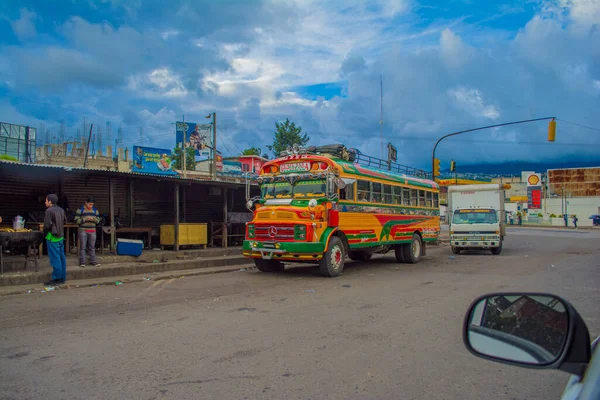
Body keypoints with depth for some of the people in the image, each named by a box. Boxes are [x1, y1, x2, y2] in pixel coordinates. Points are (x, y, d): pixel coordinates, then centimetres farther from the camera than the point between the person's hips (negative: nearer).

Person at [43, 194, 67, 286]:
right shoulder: (61, 210, 9)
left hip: (52, 237, -8)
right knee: (61, 257, 11)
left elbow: (47, 224, -16)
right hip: (61, 236, 8)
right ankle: (62, 277, 17)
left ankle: (57, 279, 0)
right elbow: (65, 221, 16)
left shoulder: (49, 210, -14)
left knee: (55, 258, -3)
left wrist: (45, 231, 1)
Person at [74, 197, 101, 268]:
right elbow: (76, 220, -6)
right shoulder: (80, 210, -2)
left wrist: (94, 219, -12)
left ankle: (93, 261, 10)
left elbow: (98, 220, 10)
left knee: (92, 247, 5)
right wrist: (85, 219, -18)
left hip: (92, 231, 3)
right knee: (82, 247, -3)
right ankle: (82, 262, 2)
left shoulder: (95, 210, 9)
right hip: (83, 231, -3)